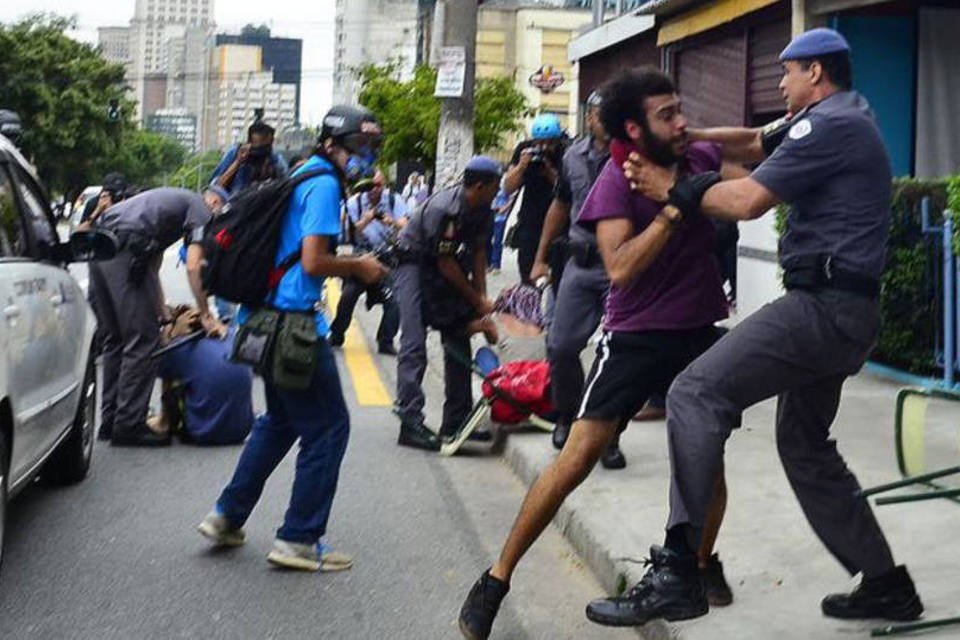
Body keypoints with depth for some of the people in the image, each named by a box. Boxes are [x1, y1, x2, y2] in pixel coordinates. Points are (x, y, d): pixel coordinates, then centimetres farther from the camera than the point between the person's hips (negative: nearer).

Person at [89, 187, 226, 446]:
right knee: (142, 341, -3)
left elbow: (152, 269, 30)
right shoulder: (200, 209, 9)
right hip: (123, 250, -9)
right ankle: (128, 425, -1)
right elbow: (193, 267, -5)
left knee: (113, 339, 16)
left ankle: (110, 420, 22)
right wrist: (206, 316, -1)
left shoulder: (171, 201, 33)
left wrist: (165, 317, 29)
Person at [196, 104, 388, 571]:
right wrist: (358, 267, -6)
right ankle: (298, 540, 4)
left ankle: (226, 517, 27)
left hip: (266, 321, 10)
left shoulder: (303, 176, 18)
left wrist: (354, 267, 13)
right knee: (328, 427, 0)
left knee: (281, 421, 23)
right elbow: (313, 262, -21)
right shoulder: (323, 184, -13)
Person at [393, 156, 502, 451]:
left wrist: (481, 298, -5)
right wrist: (477, 301, -14)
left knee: (458, 340, 6)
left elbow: (478, 252, 2)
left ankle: (457, 420, 11)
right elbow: (446, 263, -23)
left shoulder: (482, 210, -5)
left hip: (445, 265, 9)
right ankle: (410, 423, -15)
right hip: (415, 262, -9)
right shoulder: (444, 209, -30)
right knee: (414, 345, -15)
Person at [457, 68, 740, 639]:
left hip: (701, 331, 5)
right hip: (636, 335, -4)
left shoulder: (702, 159, -2)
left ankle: (704, 563, 36)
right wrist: (674, 207, -30)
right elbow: (620, 269, -28)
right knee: (579, 457, -10)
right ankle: (497, 578, -1)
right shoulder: (617, 181, -16)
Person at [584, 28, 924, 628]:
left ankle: (676, 574, -24)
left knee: (696, 393, -18)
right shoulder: (843, 119, 21)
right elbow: (755, 143, 24)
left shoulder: (830, 123, -11)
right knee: (805, 445, 20)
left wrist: (675, 190, -4)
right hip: (845, 309, 11)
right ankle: (885, 584, 26)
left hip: (820, 304, -11)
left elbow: (748, 200, -17)